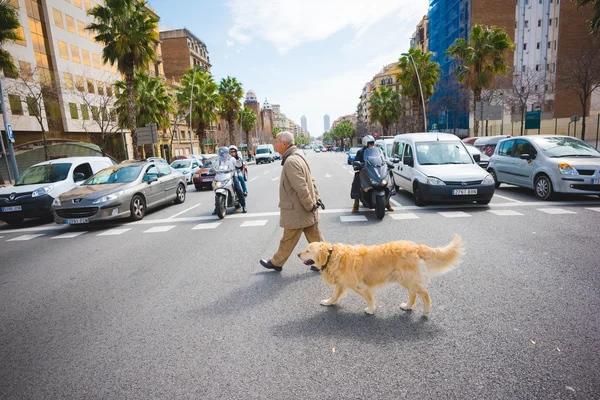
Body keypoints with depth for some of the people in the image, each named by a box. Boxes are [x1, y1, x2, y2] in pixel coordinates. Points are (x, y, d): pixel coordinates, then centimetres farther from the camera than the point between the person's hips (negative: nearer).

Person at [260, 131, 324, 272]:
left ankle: (276, 262, 25)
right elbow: (310, 181, 15)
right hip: (306, 208, 9)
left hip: (297, 210, -9)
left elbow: (301, 188, -25)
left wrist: (310, 206, -19)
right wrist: (316, 199, 15)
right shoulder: (298, 156, 11)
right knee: (314, 237, 14)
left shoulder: (291, 161, -22)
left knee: (288, 239, 9)